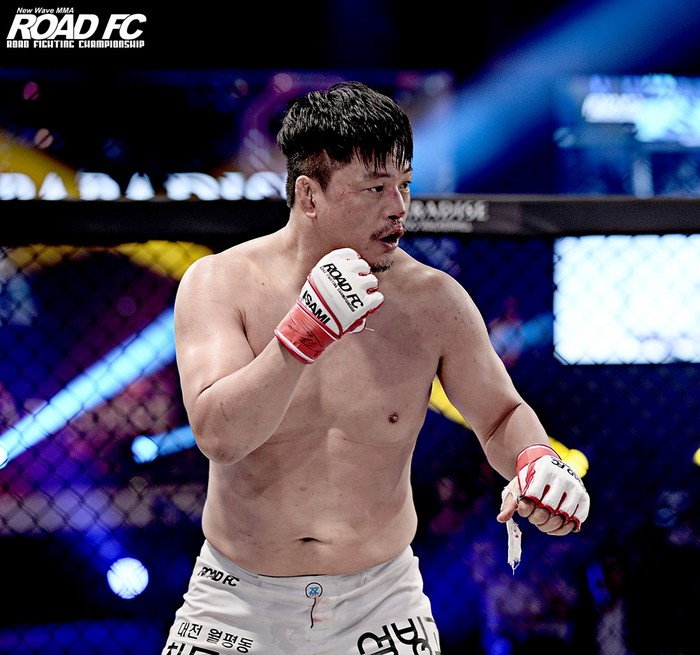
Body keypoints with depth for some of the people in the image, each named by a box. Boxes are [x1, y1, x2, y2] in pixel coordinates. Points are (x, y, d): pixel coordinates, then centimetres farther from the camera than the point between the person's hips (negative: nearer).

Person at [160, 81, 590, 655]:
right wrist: (305, 334, -33)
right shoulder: (218, 283, -10)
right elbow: (218, 435, -23)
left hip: (378, 602, 1)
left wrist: (537, 462, -14)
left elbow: (500, 415, 8)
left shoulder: (434, 301, -6)